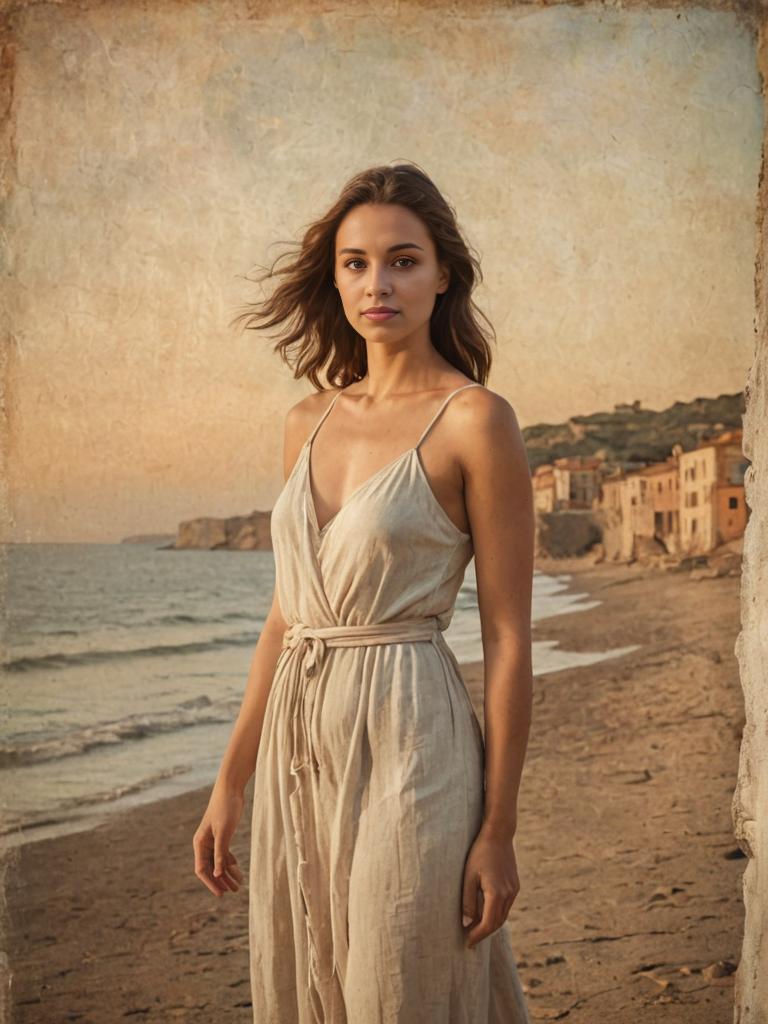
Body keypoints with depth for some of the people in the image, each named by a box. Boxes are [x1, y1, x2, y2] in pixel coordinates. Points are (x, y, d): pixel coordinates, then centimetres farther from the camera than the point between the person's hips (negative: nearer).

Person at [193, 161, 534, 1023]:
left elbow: (507, 637, -8)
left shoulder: (474, 420, -8)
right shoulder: (309, 421, 10)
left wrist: (498, 832, -10)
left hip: (408, 739, -6)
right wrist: (229, 783, 13)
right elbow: (286, 614, 14)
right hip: (298, 742, 6)